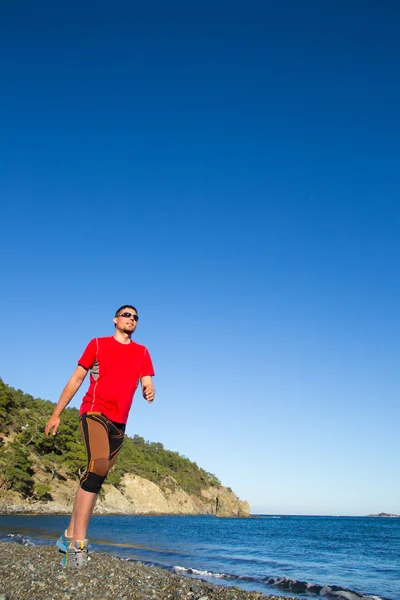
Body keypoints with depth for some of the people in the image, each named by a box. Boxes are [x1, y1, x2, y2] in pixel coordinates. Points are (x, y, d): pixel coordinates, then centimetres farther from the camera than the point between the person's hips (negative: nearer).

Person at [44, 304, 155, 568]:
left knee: (96, 476, 7)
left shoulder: (142, 352, 14)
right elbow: (76, 380, 8)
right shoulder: (98, 344, 7)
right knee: (99, 465, -25)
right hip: (95, 411, -5)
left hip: (119, 422, 5)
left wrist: (149, 392, -20)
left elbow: (147, 384, 5)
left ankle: (71, 535, 18)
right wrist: (56, 414, 6)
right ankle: (78, 541, -23)